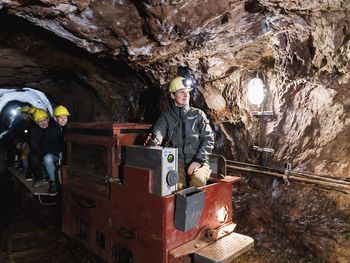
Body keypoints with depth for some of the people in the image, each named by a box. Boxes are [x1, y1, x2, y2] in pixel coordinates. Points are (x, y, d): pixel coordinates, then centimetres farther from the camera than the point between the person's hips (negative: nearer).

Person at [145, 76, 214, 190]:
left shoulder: (198, 115, 9)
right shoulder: (166, 117, 11)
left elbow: (208, 139, 4)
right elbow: (158, 130, -8)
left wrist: (198, 160, -10)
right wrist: (156, 139, -34)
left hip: (197, 162, 0)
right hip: (176, 163, 0)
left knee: (198, 179, -29)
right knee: (176, 184, -28)